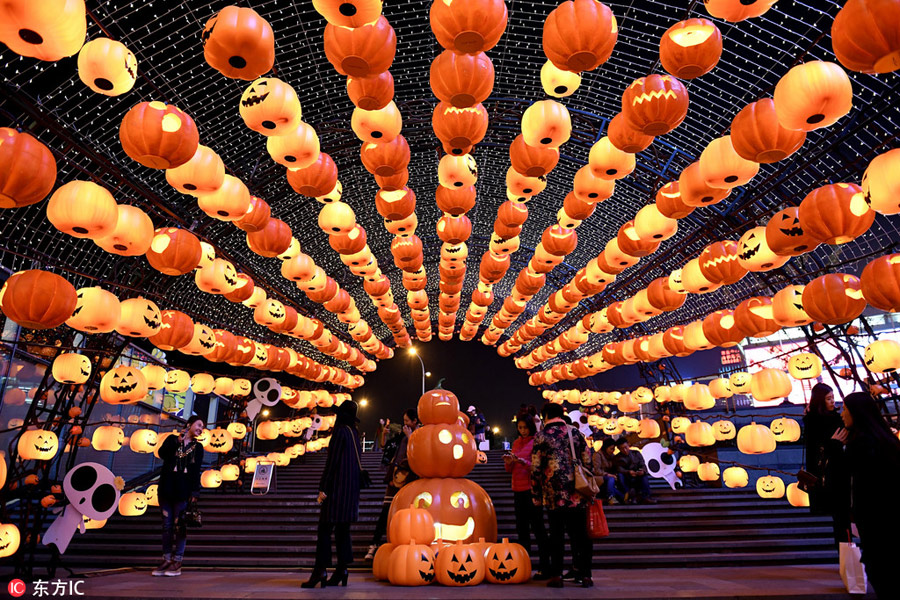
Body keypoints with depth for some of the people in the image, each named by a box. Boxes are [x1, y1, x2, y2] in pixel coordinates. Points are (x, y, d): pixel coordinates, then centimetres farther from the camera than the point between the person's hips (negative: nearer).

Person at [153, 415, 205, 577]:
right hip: (166, 489, 1)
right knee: (167, 525, 5)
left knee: (179, 525, -2)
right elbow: (162, 454, -8)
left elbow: (196, 471, 2)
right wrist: (178, 440, -14)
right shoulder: (172, 439, 10)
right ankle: (166, 560, 14)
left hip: (183, 491, -1)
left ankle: (177, 562, 6)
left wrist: (194, 492, -6)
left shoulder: (198, 447, 9)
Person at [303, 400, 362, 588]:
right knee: (342, 529, 10)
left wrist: (323, 488, -14)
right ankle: (341, 569, 12)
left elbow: (332, 461, -16)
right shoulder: (354, 433, 12)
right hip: (351, 487, 8)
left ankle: (321, 569, -3)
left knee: (325, 528, -2)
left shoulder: (340, 432, -12)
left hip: (337, 486, -8)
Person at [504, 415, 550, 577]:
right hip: (518, 490, 7)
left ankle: (544, 568, 5)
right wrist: (509, 462, -7)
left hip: (532, 489, -6)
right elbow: (510, 470, 15)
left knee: (537, 528, -2)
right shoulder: (516, 443, 14)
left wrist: (522, 462, -25)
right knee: (522, 529, 11)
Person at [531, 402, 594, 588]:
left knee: (556, 535, 8)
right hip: (577, 495, 2)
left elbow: (536, 468, -4)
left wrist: (536, 495, 4)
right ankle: (584, 574, 13)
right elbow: (587, 463, 7)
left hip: (554, 495, -2)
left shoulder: (541, 436, -2)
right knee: (579, 535, 11)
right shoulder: (576, 434, 7)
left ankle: (556, 575, 10)